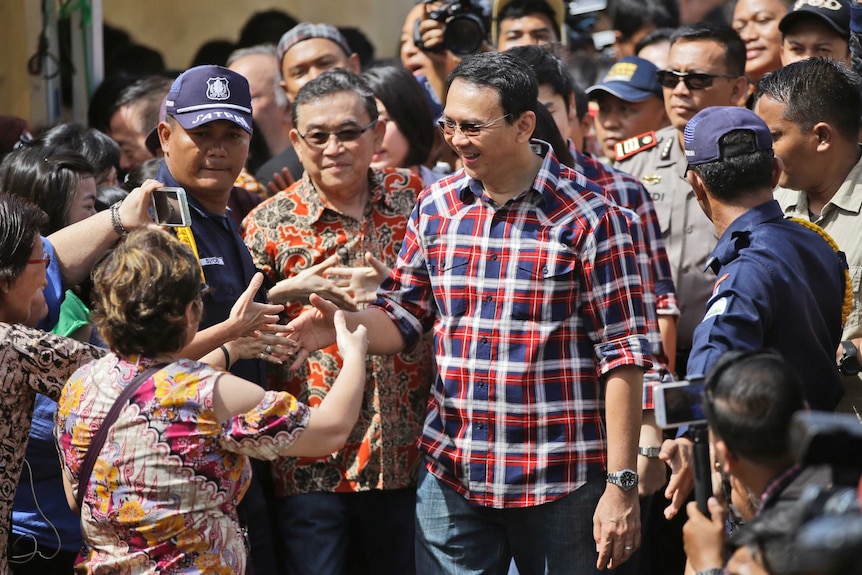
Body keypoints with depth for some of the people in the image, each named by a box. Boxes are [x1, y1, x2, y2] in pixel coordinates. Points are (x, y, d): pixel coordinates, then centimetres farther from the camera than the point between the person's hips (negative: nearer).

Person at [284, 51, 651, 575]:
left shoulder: (588, 216, -8)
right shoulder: (435, 207, 7)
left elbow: (622, 357, -9)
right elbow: (403, 319, 13)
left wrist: (621, 485, -12)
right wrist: (340, 325, -9)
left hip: (562, 484, -4)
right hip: (451, 477, 4)